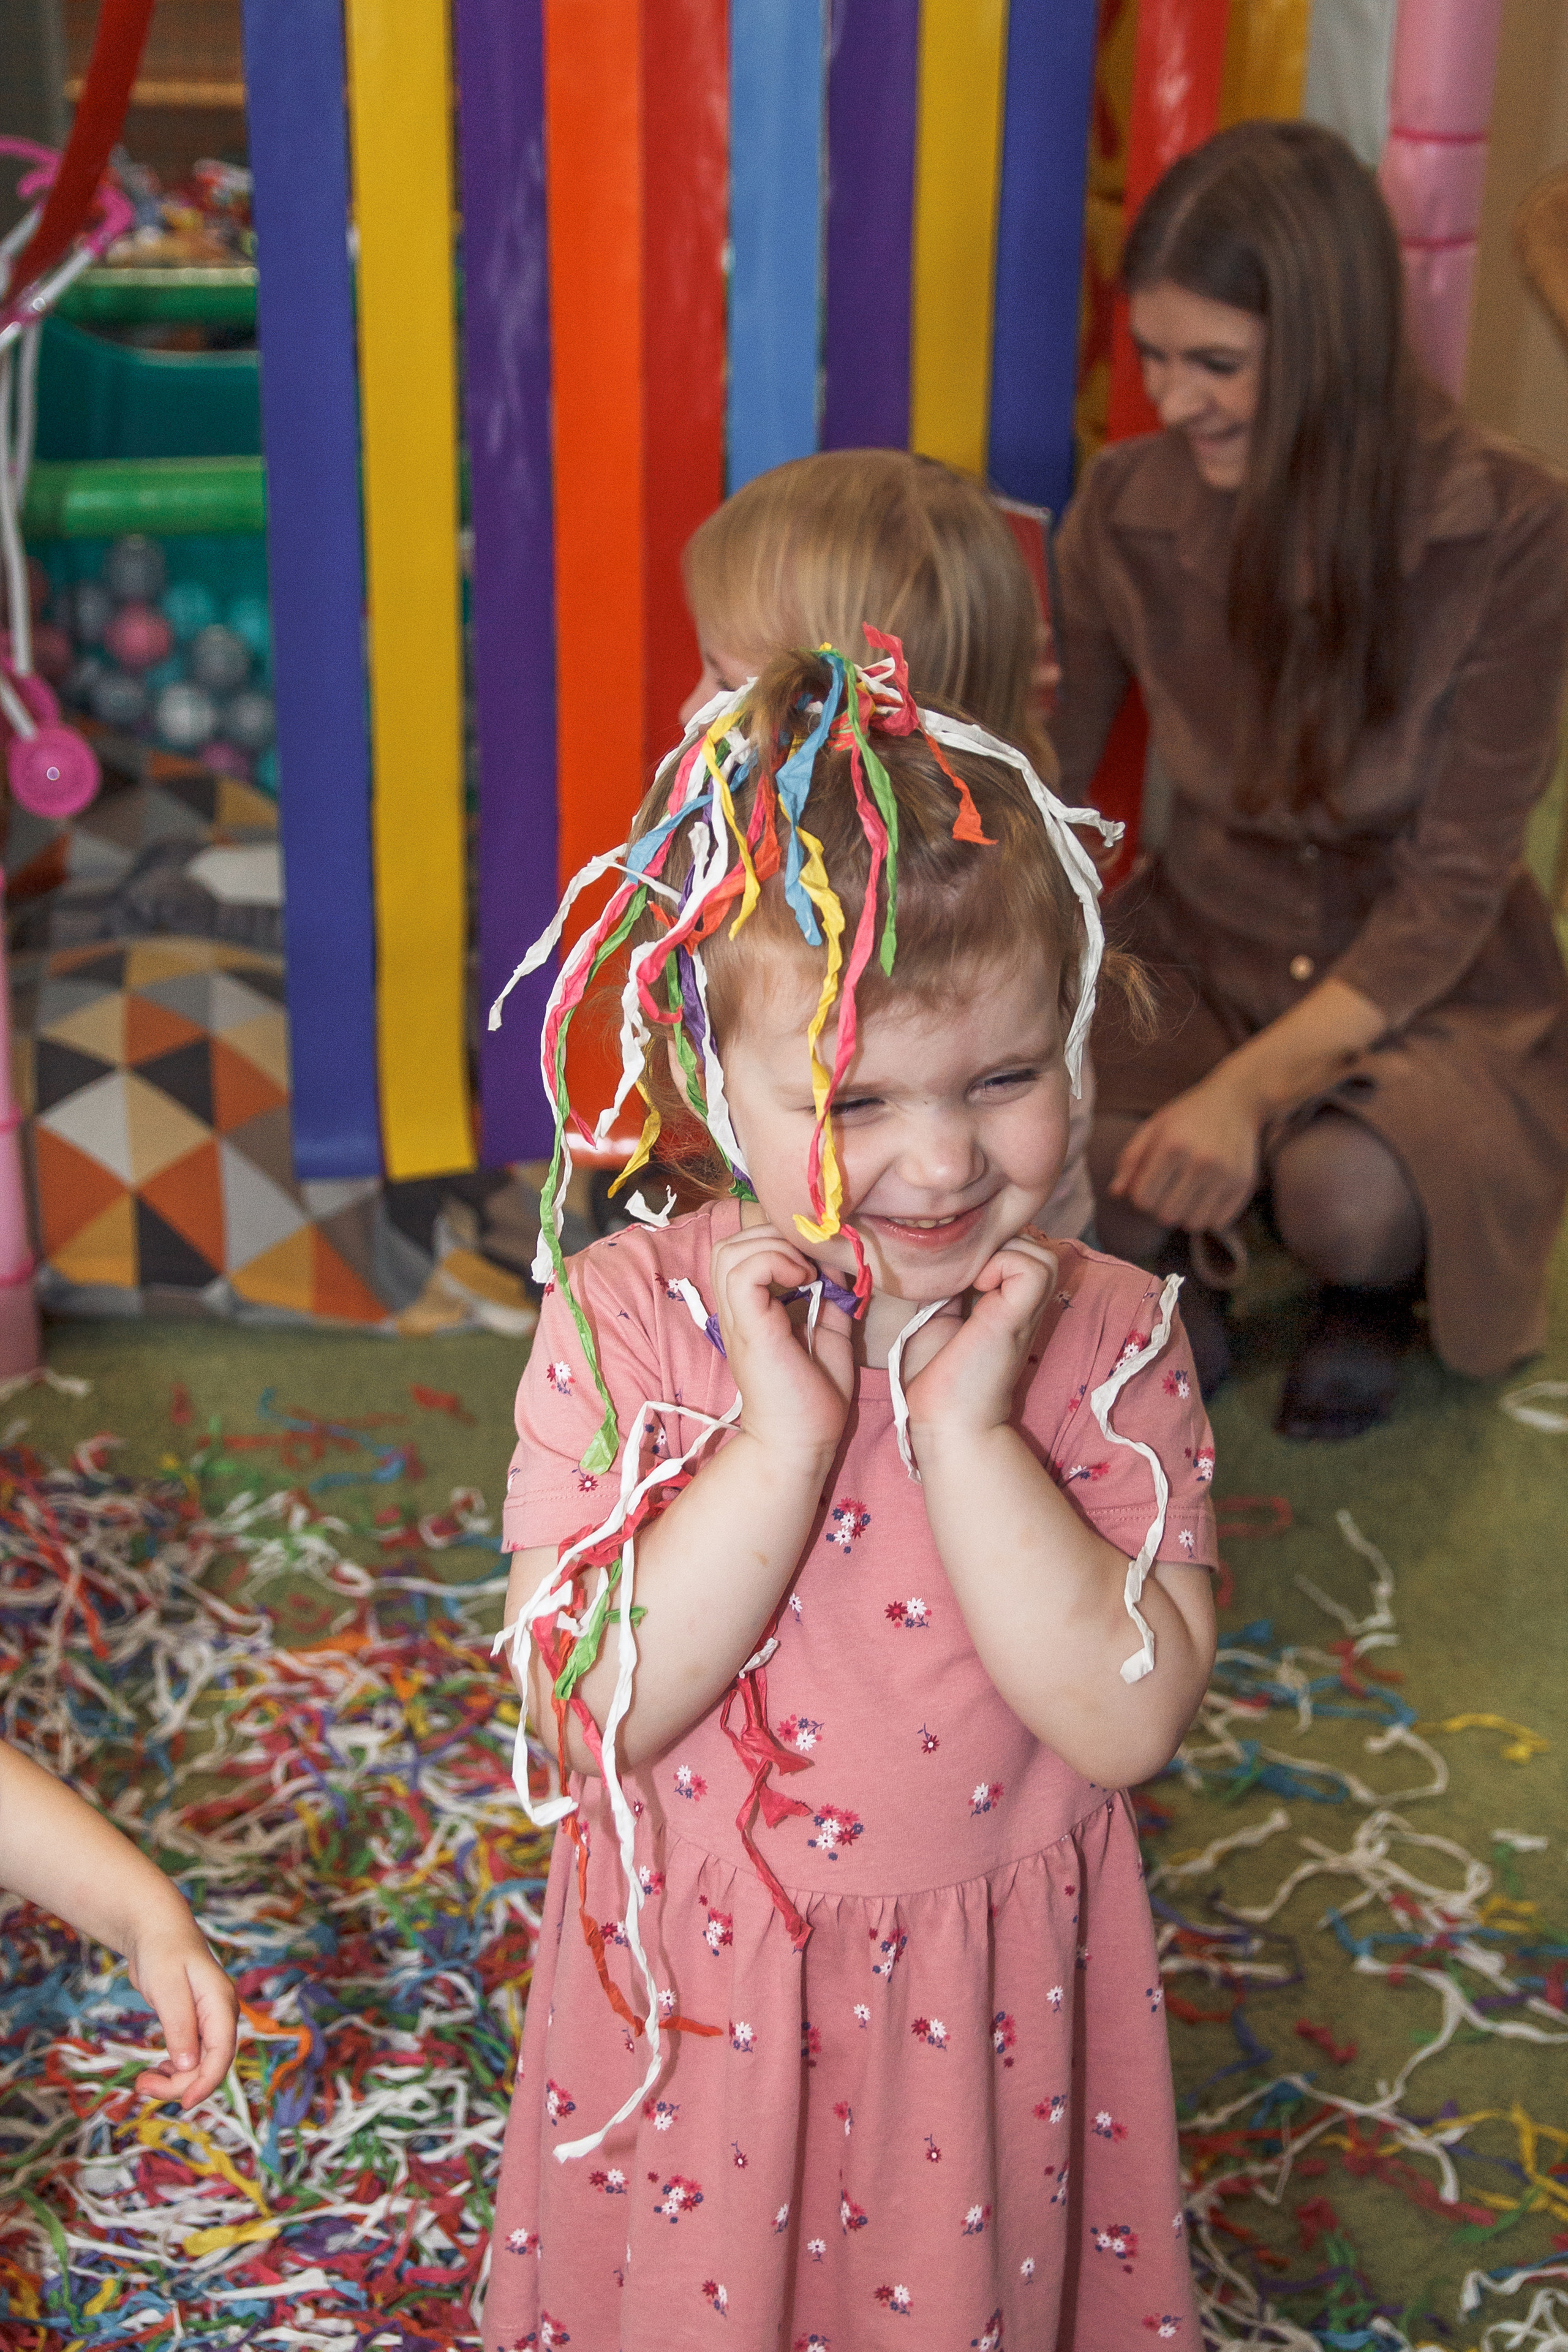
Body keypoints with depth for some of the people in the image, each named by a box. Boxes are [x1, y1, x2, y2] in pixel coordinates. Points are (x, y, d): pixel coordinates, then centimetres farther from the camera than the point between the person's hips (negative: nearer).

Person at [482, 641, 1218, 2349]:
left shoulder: (1111, 1339, -13)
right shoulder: (620, 1322, -15)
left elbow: (1130, 1722, -20)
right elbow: (594, 1708, -21)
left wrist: (968, 1426, -28)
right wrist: (784, 1434, -30)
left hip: (985, 2005, 1)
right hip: (698, 2005, 0)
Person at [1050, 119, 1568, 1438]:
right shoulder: (1126, 512, -9)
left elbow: (1452, 887, -18)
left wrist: (1254, 1088, -30)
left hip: (1432, 992, -2)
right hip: (1201, 952, 2)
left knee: (1345, 1197, -35)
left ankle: (1373, 1284, 5)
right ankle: (1166, 1293, 7)